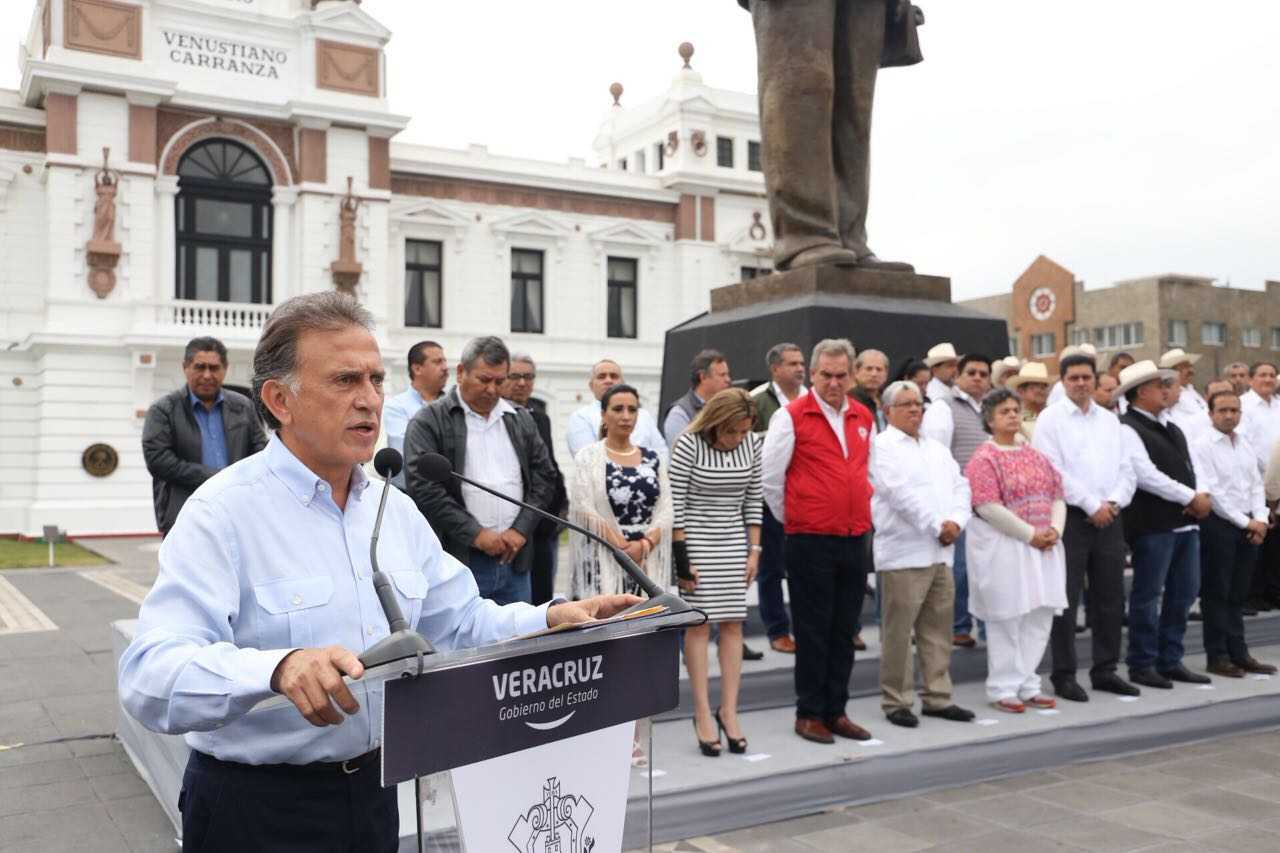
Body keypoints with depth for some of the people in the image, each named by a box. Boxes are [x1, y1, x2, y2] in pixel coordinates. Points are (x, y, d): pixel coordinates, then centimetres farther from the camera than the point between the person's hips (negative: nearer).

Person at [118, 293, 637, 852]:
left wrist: (551, 619, -9)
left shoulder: (395, 508, 5)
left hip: (374, 791, 6)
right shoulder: (223, 513, -17)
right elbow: (150, 675, -28)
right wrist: (277, 669, -46)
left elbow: (459, 624, 9)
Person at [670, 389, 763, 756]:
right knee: (699, 625, -2)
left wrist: (753, 550, 4)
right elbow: (675, 505, -12)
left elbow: (753, 500, 7)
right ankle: (703, 714, 4)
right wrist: (681, 558, -13)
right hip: (696, 540, -4)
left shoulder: (751, 444, -1)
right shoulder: (688, 444, -14)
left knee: (733, 624, 3)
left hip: (734, 541, 4)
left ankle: (729, 712, 10)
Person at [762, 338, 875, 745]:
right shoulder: (792, 416, -7)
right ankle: (809, 714, 13)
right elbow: (769, 473, -3)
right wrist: (789, 516, 5)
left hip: (855, 540, 5)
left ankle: (836, 711, 21)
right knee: (813, 631, 2)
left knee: (844, 631, 11)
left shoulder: (864, 418, 11)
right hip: (810, 541, -5)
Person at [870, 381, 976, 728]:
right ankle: (896, 702, 8)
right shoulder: (883, 447, -5)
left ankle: (937, 697, 20)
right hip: (903, 553, -7)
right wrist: (937, 525, -14)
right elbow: (901, 493, -15)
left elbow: (960, 486, 12)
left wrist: (956, 521, -6)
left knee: (938, 629, 11)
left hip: (940, 553, 7)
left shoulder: (937, 448, 19)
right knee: (898, 632, -2)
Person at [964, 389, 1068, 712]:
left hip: (1043, 546, 7)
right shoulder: (984, 459, -8)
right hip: (1002, 547, -7)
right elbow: (988, 507, -16)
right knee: (1007, 618, 0)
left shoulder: (1036, 456, 15)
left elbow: (1057, 496, 13)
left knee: (1039, 617, 8)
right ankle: (1003, 688, 10)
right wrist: (1030, 534, -16)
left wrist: (1054, 530, -6)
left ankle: (1027, 684, 20)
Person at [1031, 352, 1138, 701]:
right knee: (1067, 600, -2)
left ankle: (1105, 670, 22)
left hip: (1109, 518, 5)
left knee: (1110, 598, 10)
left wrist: (1113, 502, -6)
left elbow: (1126, 469, 12)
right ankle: (1064, 675, 7)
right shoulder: (1051, 418, -2)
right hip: (1071, 517, -5)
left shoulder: (1110, 420, 15)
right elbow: (1053, 471, -12)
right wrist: (1092, 505, -13)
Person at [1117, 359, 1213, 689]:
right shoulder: (1127, 428, -9)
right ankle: (1142, 665, 9)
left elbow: (1192, 465, 16)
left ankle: (1170, 661, 24)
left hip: (1186, 522, 9)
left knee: (1183, 594, 13)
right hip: (1153, 525, -8)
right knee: (1148, 596, 0)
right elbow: (1145, 475, -18)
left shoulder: (1172, 428, 19)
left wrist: (1202, 495, -5)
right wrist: (1190, 497, -14)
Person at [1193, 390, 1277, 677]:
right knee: (1216, 594, 1)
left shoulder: (1246, 446, 12)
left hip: (1248, 527, 6)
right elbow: (1212, 491, -14)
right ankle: (1217, 656, 8)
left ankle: (1238, 653, 20)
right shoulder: (1204, 447, -9)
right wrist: (1244, 522, -13)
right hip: (1218, 524, -6)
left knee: (1238, 594, 12)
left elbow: (1257, 485, 12)